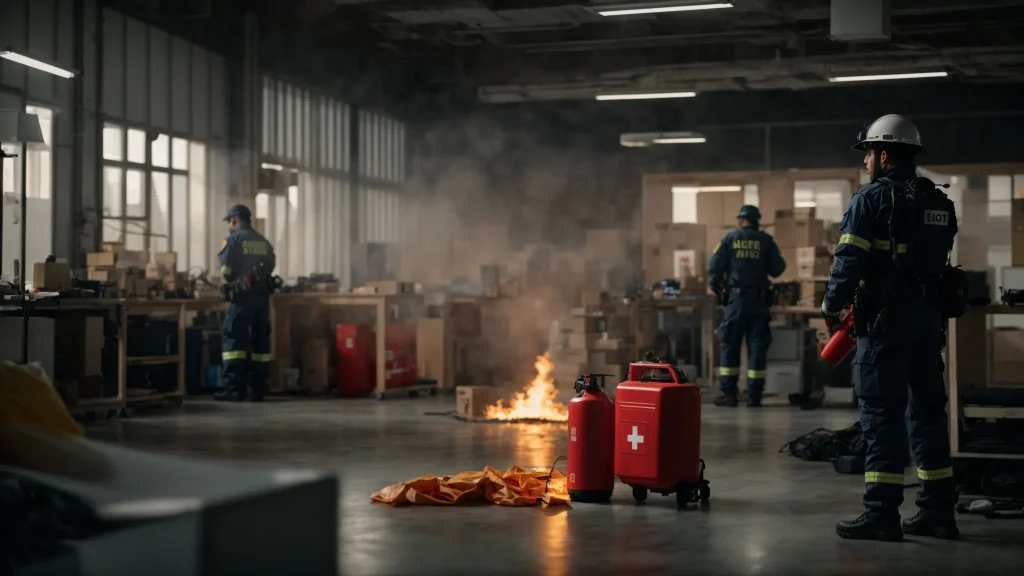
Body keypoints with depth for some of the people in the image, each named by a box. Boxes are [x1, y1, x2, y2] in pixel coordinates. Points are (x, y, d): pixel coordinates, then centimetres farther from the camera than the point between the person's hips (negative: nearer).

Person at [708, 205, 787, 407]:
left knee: (729, 345, 5)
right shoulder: (766, 241, 3)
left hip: (736, 298, -1)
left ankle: (729, 393, 0)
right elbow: (778, 269, 2)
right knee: (757, 346, 5)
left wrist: (717, 288, 11)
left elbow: (715, 266, -3)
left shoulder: (730, 239, 2)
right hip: (759, 299, 1)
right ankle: (754, 394, 3)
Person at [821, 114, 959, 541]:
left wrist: (832, 306, -3)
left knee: (882, 411, -5)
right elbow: (939, 261, 13)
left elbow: (849, 261, -13)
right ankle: (938, 509, 17)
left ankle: (882, 512, -6)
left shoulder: (872, 199, -9)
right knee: (927, 408, 12)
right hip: (929, 315, 7)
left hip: (886, 318, -7)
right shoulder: (939, 203, 14)